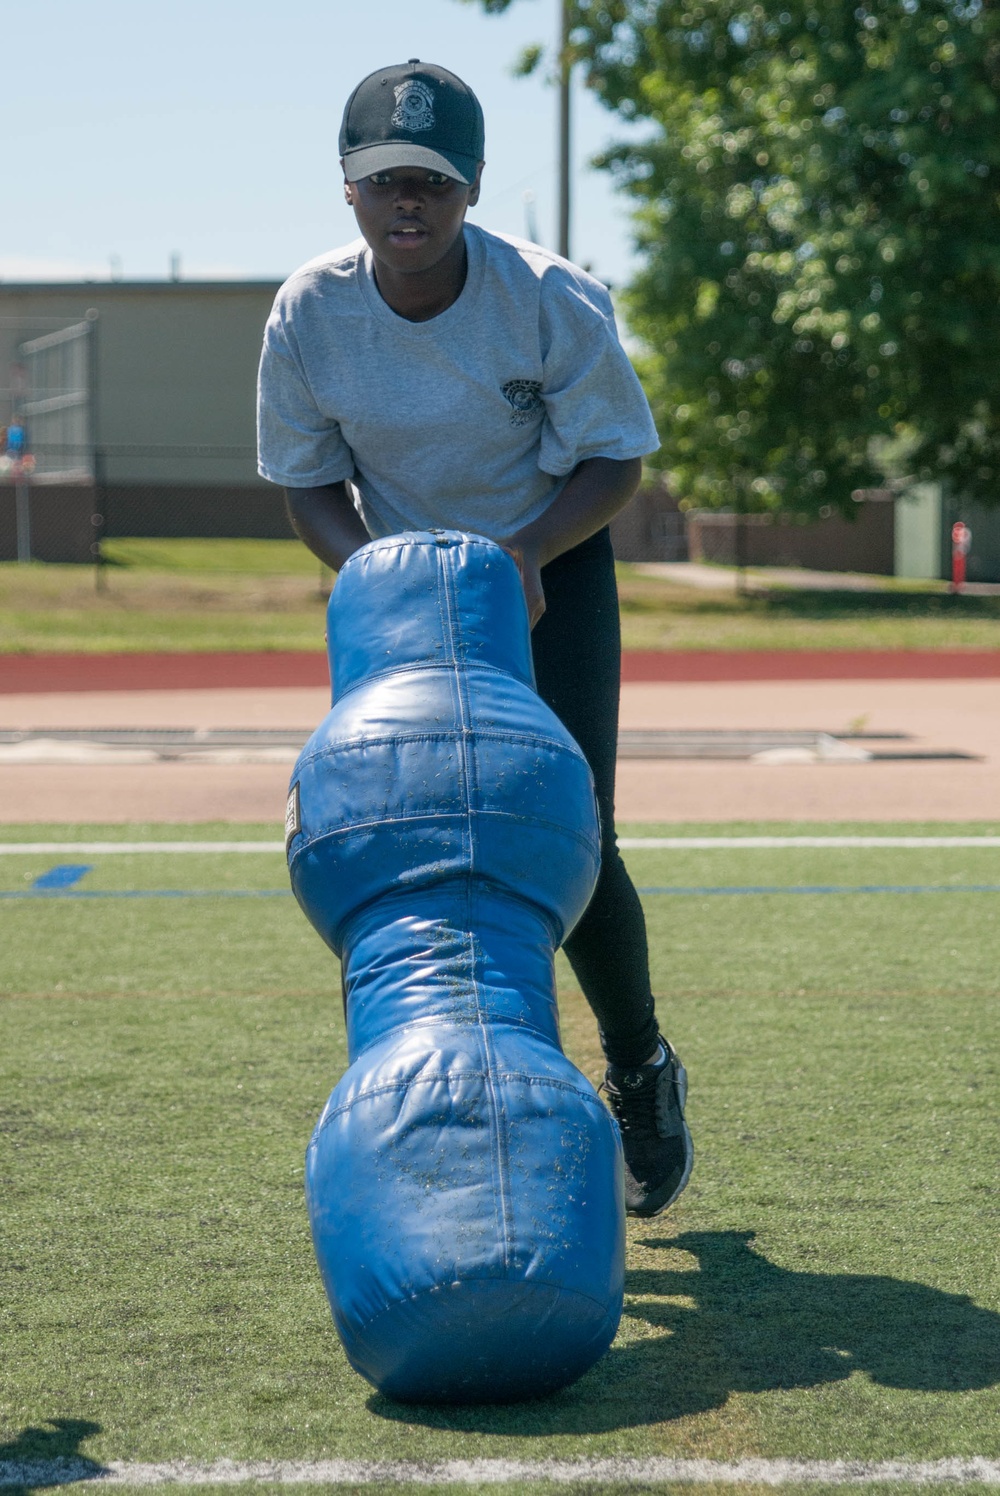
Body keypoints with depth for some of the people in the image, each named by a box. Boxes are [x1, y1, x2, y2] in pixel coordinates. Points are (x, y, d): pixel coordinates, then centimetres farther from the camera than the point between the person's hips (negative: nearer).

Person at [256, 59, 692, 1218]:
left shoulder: (553, 301, -23)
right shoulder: (309, 313, -16)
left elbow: (616, 456, -12)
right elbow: (305, 478, -4)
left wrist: (529, 547, -30)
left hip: (550, 569, -2)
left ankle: (639, 1070, 20)